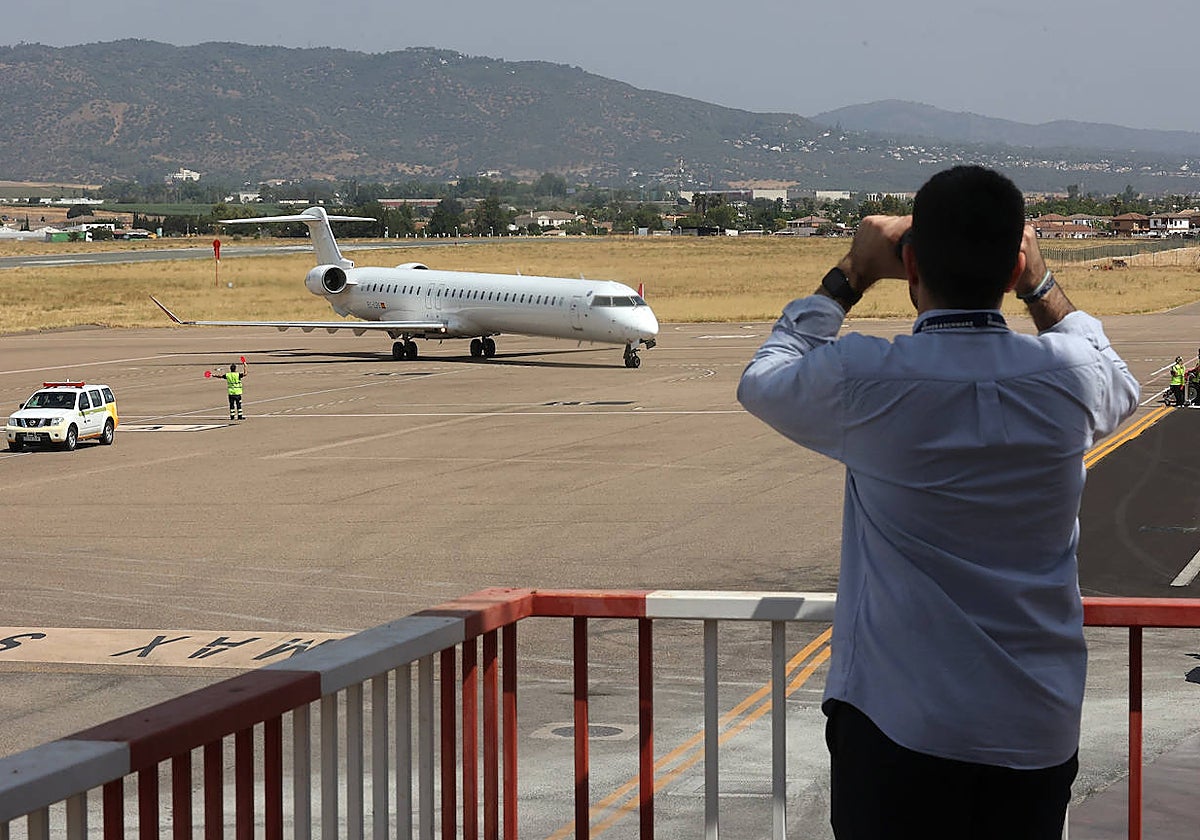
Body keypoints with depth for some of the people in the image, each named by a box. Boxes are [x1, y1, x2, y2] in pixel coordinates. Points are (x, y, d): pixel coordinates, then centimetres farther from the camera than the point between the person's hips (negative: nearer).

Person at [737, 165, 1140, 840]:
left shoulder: (866, 380, -15)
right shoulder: (1069, 377, -7)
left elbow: (762, 382, 9)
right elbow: (1120, 389, 21)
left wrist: (850, 276, 14)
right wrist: (1041, 284, 21)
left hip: (898, 726, -2)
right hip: (1039, 732, 3)